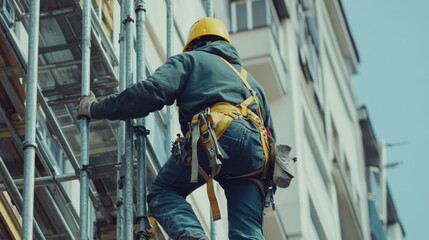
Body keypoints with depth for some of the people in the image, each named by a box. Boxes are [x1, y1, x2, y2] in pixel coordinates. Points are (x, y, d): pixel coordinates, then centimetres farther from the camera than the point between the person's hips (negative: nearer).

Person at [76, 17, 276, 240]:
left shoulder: (191, 59, 24)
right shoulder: (250, 80, 42)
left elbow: (151, 92, 5)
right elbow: (270, 132, 38)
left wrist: (97, 108, 13)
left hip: (217, 136, -5)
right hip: (256, 148, 5)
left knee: (162, 192, 8)